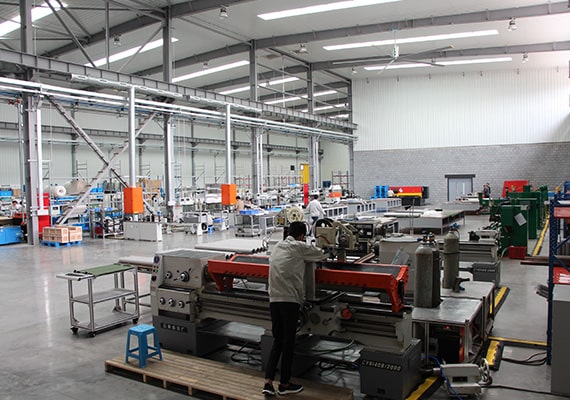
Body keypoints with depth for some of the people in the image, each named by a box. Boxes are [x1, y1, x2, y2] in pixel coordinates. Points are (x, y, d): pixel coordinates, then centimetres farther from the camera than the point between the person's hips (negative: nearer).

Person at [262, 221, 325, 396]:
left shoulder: (277, 247, 16)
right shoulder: (299, 247, -3)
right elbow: (320, 255, 8)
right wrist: (308, 250, 31)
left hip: (273, 299, 7)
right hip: (290, 300, -6)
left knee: (277, 341, 14)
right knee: (288, 343, 5)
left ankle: (268, 382, 8)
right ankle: (284, 384, 16)